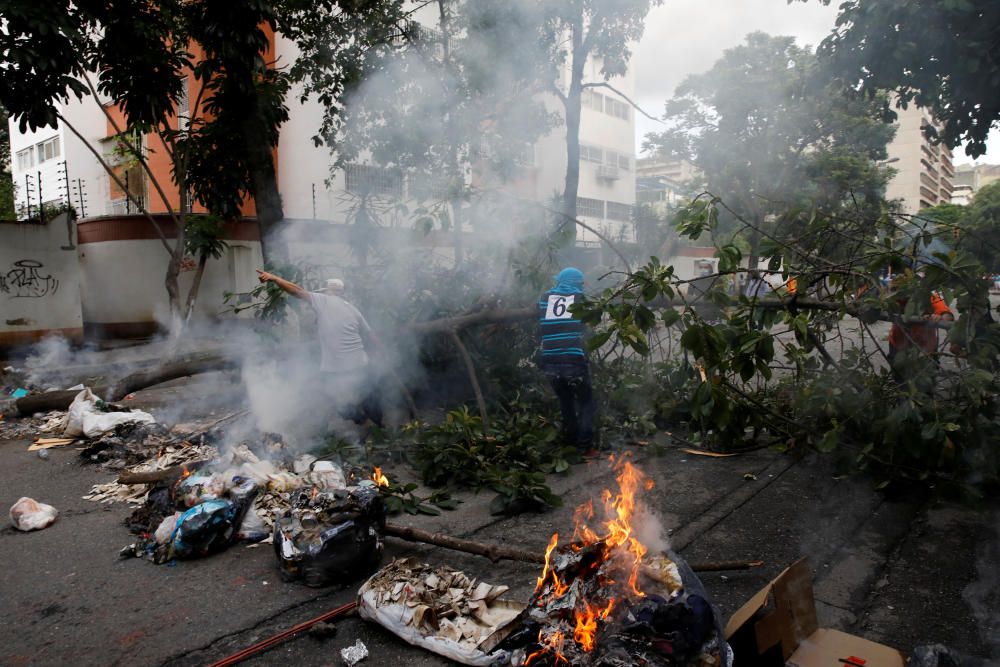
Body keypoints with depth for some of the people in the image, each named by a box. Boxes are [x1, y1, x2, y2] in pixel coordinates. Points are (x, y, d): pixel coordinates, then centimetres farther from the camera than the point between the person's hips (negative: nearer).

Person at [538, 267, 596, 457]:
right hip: (574, 361, -3)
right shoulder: (579, 298, 7)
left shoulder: (545, 298, 12)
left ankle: (571, 442, 32)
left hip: (550, 363, 3)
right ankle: (585, 447, 9)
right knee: (585, 402, 15)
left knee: (565, 402, 24)